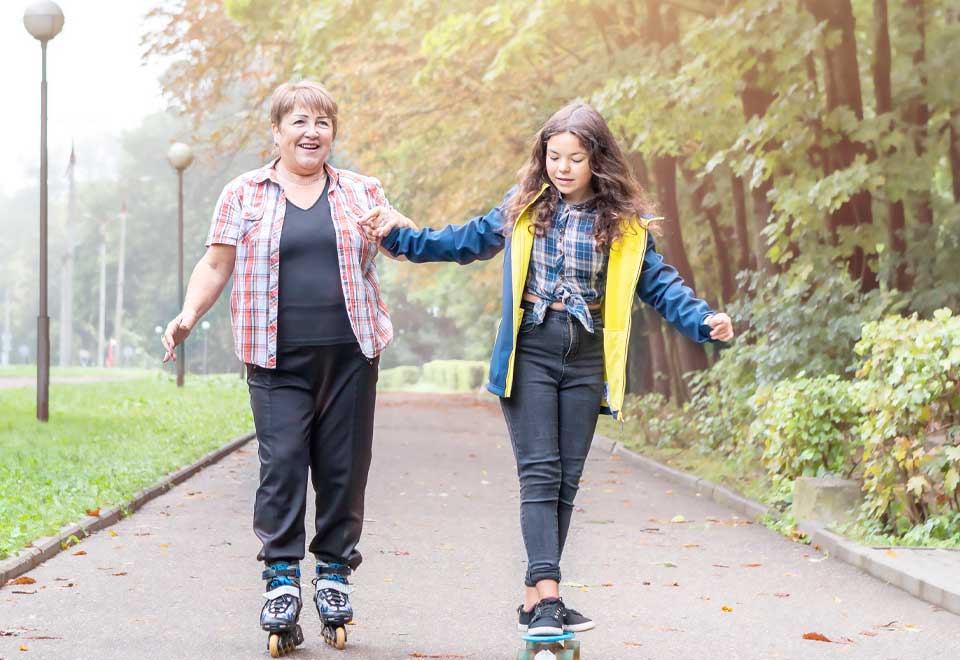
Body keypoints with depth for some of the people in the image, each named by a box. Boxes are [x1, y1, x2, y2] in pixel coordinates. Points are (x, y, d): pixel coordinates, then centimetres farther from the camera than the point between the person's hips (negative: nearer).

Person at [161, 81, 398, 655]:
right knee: (282, 463, -11)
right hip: (278, 360, -1)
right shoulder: (245, 194, 9)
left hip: (351, 354, 2)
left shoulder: (362, 193, 13)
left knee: (344, 466, 2)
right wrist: (190, 313, -7)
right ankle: (282, 577, -4)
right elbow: (217, 264, 8)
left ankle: (335, 573, 14)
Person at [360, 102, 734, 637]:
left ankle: (536, 599, 11)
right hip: (529, 352, -1)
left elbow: (658, 282, 4)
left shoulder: (625, 223, 3)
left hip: (585, 358, 1)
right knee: (540, 474, -10)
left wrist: (703, 320, -11)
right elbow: (466, 242, 14)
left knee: (566, 481, 4)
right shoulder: (524, 210, 4)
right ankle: (547, 593, -18)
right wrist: (401, 235, 6)